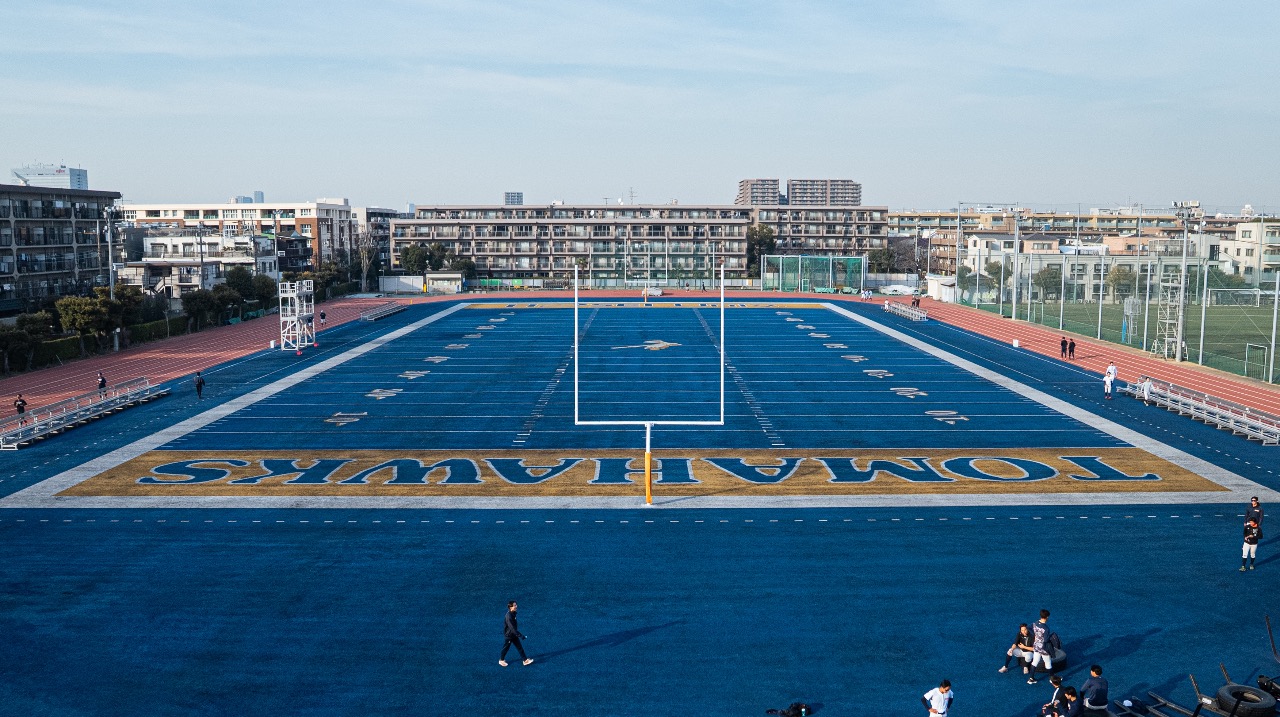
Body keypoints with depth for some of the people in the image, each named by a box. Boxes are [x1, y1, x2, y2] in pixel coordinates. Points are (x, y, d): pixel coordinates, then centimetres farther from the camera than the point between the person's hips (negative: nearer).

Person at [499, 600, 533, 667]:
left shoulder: (513, 613, -4)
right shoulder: (509, 616, -33)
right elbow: (512, 628, -34)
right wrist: (521, 636, -34)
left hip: (514, 634, 8)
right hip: (509, 635, -8)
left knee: (519, 647, 10)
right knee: (506, 648, 12)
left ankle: (525, 660, 17)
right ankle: (501, 660, 34)